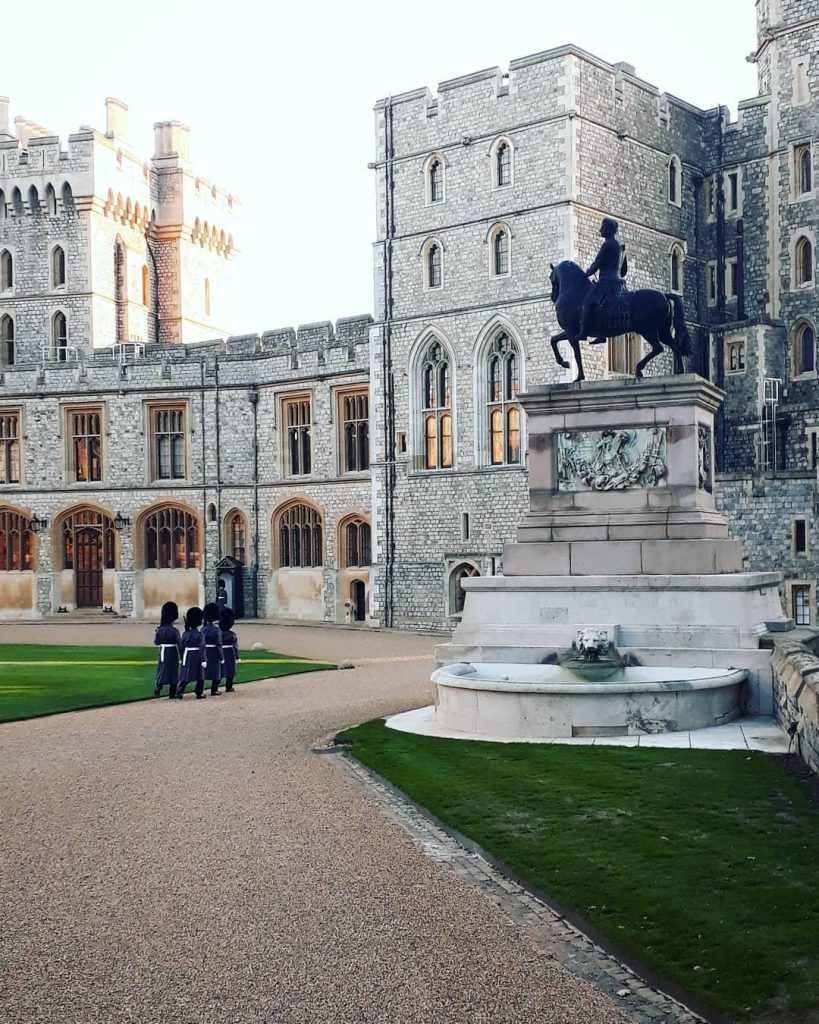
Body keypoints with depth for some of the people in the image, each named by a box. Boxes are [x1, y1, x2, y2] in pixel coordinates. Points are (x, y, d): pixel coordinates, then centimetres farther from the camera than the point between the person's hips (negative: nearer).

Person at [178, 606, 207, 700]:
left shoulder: (185, 634, 3)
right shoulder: (200, 635, -10)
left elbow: (182, 647, 8)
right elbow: (202, 649, -14)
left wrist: (182, 658, 19)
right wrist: (203, 660, -13)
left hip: (187, 657, 4)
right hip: (197, 657, -4)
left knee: (185, 675, 4)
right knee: (200, 676, 8)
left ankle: (180, 691, -10)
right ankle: (199, 693, 12)